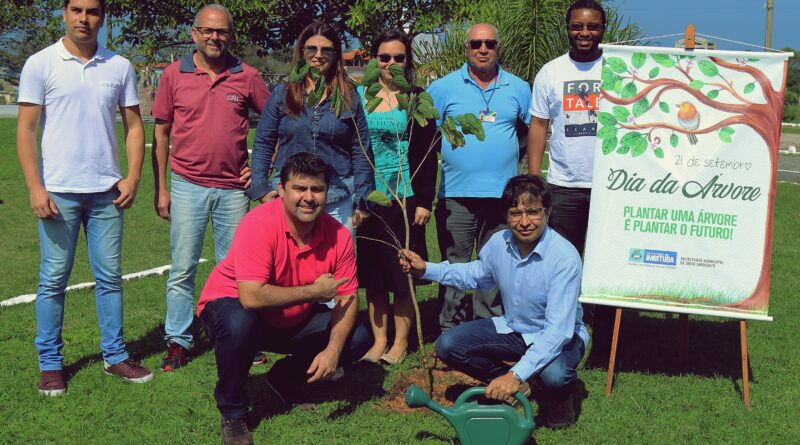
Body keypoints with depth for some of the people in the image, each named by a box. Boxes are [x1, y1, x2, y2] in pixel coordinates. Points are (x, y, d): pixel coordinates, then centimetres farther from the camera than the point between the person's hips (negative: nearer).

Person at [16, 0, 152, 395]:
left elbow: (134, 126, 10)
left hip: (107, 192, 3)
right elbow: (25, 130, -3)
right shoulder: (41, 64, -1)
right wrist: (35, 187, -11)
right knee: (53, 281, 3)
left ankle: (115, 355, 19)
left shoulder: (119, 67, 7)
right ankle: (50, 363, 14)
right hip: (59, 192, -3)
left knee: (109, 277, 9)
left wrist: (133, 177, -2)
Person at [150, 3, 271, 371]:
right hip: (188, 186, -1)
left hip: (233, 188, 1)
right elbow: (161, 133, 6)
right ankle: (177, 342, 12)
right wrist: (160, 189, 2)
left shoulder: (247, 77, 2)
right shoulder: (174, 75, 2)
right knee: (182, 270, 3)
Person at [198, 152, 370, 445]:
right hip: (231, 305, -5)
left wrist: (333, 349, -26)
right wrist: (314, 291, -30)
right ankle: (232, 412, -11)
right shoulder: (260, 224, -30)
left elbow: (347, 299, -9)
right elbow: (251, 297, -39)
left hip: (293, 321, 5)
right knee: (239, 325, -39)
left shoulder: (338, 235, -13)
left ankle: (286, 379, 16)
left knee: (357, 338, -9)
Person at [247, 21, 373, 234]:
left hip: (339, 202, 0)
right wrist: (261, 188, -2)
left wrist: (361, 200, 2)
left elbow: (361, 151, 7)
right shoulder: (282, 94, 5)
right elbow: (263, 144, 7)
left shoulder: (350, 97, 6)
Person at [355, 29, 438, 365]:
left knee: (402, 275, 2)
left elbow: (428, 155, -1)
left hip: (404, 197, -3)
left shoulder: (417, 99, 0)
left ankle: (400, 342, 14)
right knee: (372, 274, 7)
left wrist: (424, 201, -7)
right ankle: (379, 341, 18)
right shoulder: (358, 96, 7)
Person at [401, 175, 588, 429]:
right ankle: (514, 388, 7)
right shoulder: (499, 242, -11)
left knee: (553, 375, -39)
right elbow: (476, 275, 14)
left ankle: (559, 398, 2)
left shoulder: (564, 257, -30)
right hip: (512, 329, 6)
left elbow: (558, 330, -34)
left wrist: (515, 374, -42)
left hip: (559, 335, -5)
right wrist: (426, 270, 2)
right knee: (447, 346, -11)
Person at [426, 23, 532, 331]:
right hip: (457, 194, -2)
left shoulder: (518, 88, 8)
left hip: (503, 194, 2)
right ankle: (450, 331, 13)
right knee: (454, 267, 4)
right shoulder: (444, 88, 2)